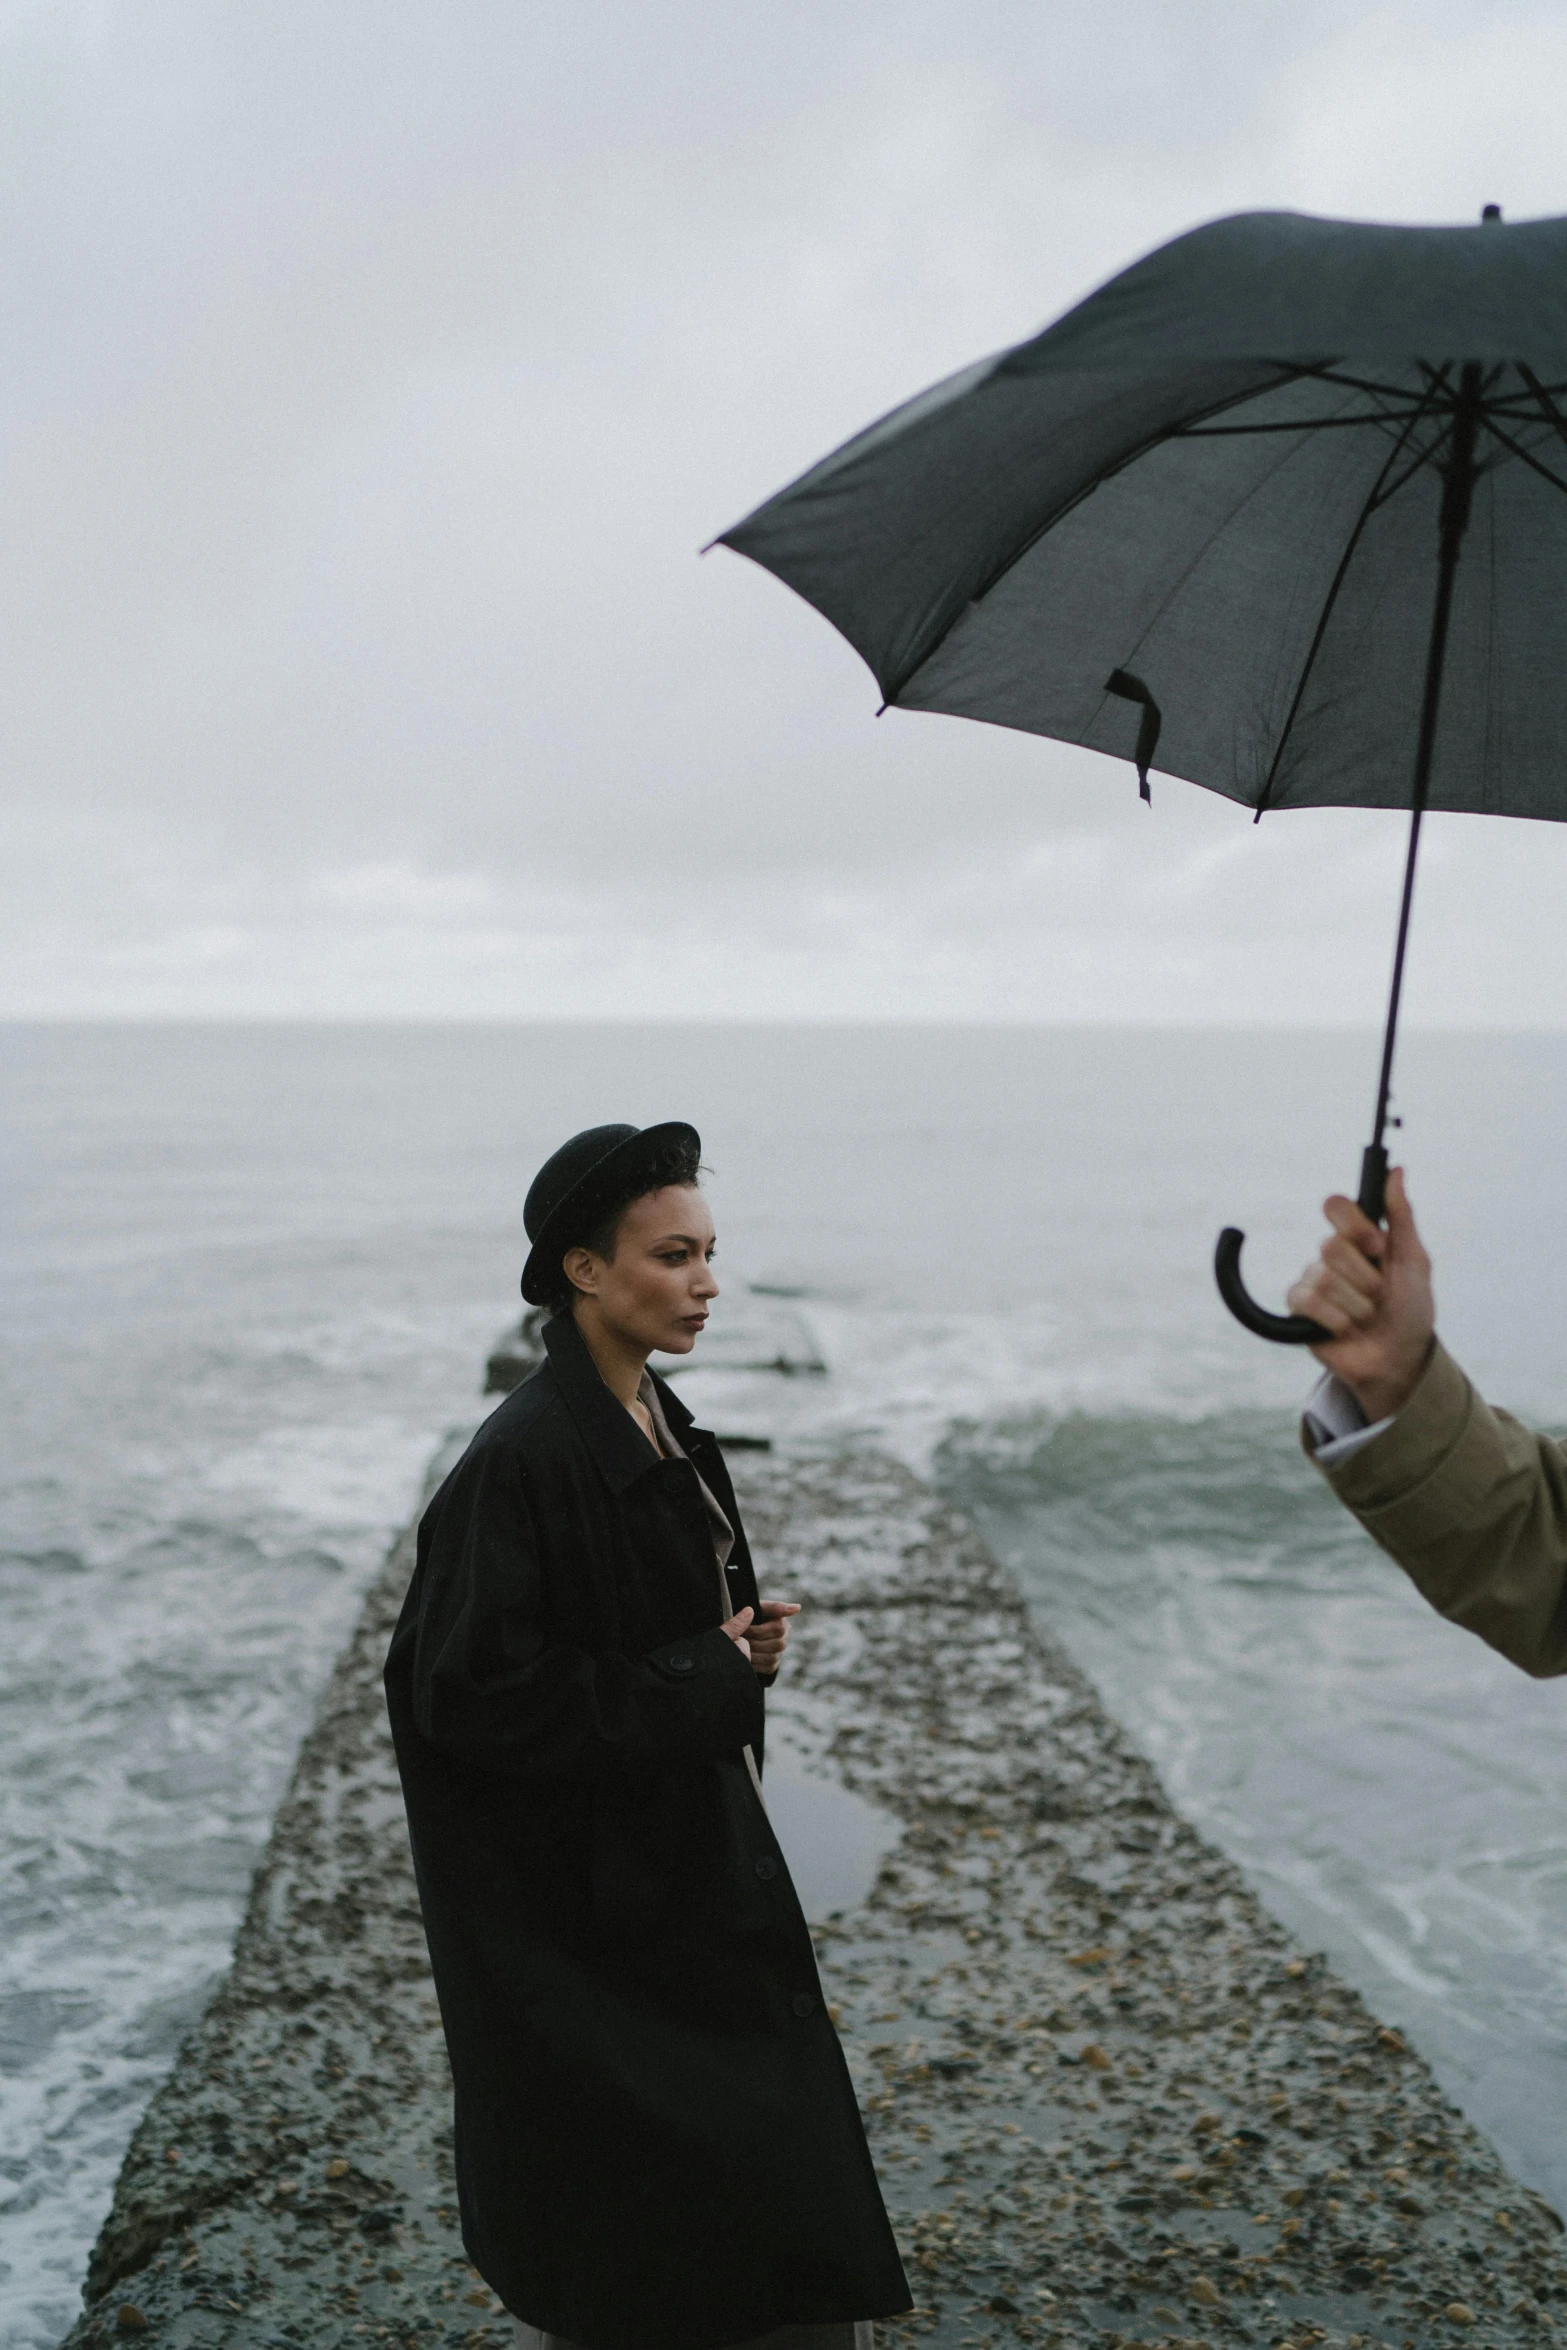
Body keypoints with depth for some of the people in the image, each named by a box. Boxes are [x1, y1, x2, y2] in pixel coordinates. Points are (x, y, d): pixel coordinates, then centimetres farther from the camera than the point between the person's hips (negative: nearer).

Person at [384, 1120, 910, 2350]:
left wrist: (740, 1648, -2)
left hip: (700, 1860, 9)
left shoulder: (660, 1426, 5)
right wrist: (699, 1682, -18)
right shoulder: (522, 1457, -22)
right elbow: (473, 1692, -23)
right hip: (595, 1897, -9)